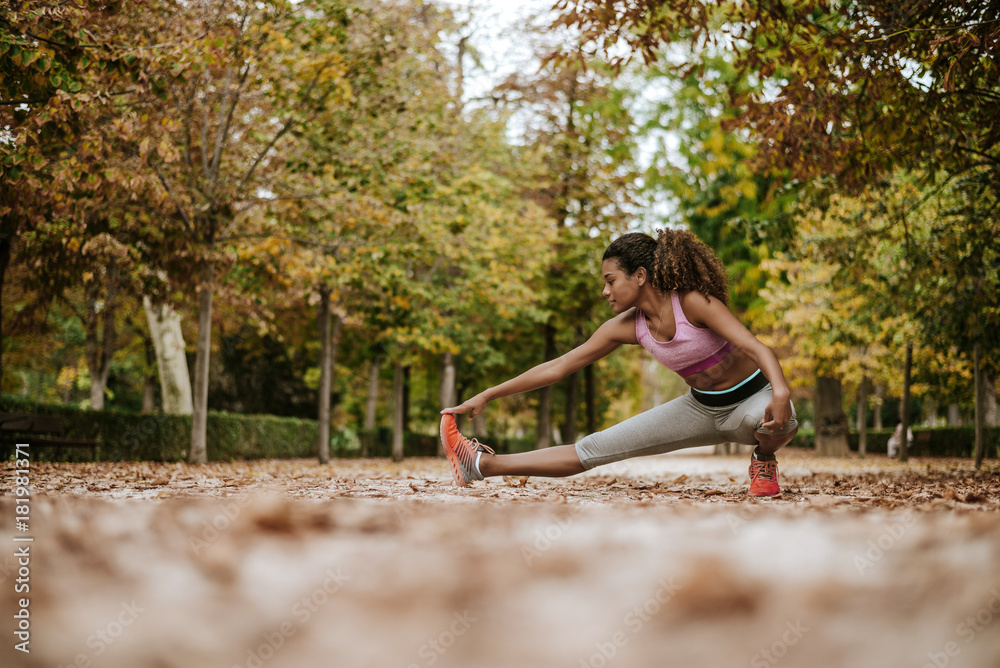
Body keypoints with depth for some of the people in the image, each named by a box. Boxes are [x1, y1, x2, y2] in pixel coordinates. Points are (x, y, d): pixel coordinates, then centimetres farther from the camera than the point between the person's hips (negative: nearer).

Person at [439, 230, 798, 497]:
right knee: (594, 449, -6)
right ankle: (483, 464, -2)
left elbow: (754, 346, -33)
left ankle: (763, 460, -6)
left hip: (752, 397, -4)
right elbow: (557, 367, -4)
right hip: (701, 407, 4)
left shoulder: (692, 302, -25)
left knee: (779, 423, -42)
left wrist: (780, 392, -53)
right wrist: (488, 395, -3)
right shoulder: (627, 327, -8)